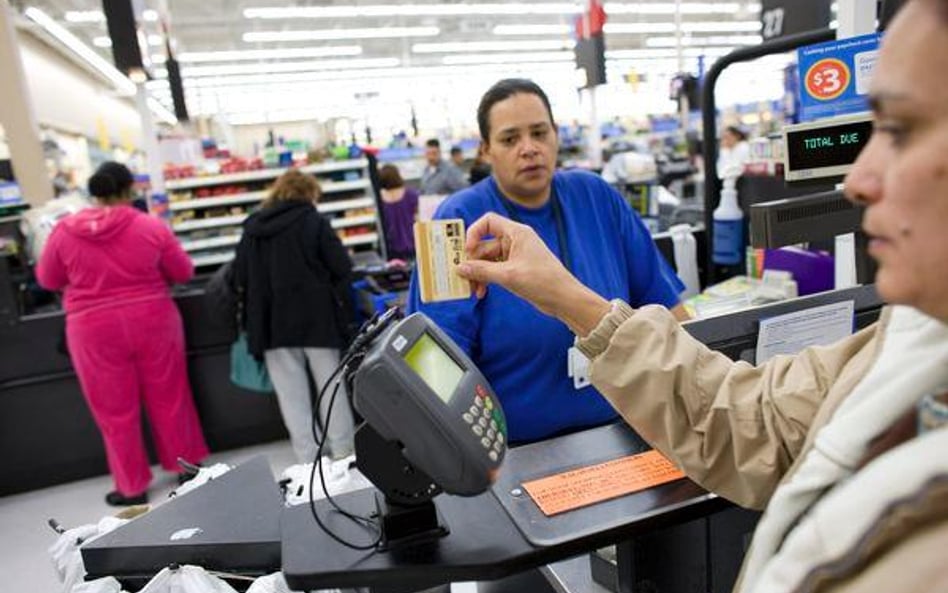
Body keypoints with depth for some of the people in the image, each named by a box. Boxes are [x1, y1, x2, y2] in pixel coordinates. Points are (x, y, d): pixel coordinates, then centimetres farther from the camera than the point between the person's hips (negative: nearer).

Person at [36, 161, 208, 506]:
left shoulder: (64, 231, -4)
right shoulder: (151, 227, -8)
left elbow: (47, 280, 9)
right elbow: (184, 272, 2)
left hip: (95, 331, 0)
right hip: (152, 322, 0)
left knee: (116, 413, 11)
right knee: (169, 399, 15)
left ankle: (132, 488, 23)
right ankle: (186, 466, 29)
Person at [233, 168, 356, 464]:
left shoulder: (252, 227, 6)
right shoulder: (313, 221, -4)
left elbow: (240, 277, 6)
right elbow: (342, 267, -8)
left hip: (271, 322, 3)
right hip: (315, 317, -2)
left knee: (291, 393, 7)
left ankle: (308, 459, 11)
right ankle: (342, 451, 15)